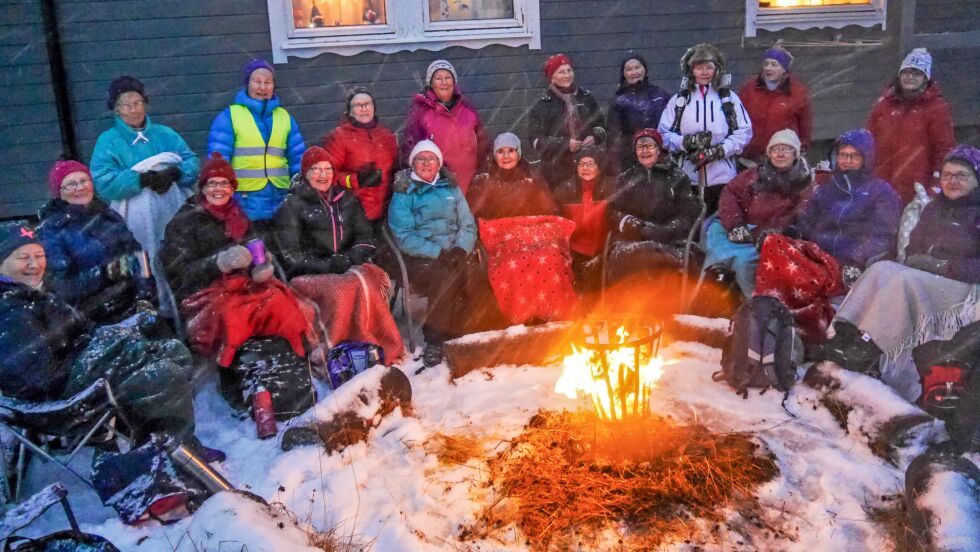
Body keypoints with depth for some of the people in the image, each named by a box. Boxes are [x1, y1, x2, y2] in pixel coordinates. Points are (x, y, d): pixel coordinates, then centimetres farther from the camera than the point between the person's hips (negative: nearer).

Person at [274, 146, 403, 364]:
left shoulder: (347, 200, 19)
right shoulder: (292, 205, 8)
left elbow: (366, 238, 13)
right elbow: (290, 255, -1)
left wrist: (349, 258, -9)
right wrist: (325, 266, -14)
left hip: (350, 270, 3)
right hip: (310, 275, -3)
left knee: (372, 278, -31)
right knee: (347, 287, -35)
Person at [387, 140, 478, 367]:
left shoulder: (451, 188, 18)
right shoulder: (403, 193, 6)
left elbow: (468, 224, 12)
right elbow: (404, 237, -5)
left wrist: (461, 248, -10)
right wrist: (438, 252, -16)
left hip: (455, 253, 3)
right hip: (420, 257, -3)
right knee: (445, 277, -34)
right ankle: (434, 341, -23)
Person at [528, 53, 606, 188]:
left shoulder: (586, 97, 11)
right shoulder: (543, 104, -1)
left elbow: (601, 124, 19)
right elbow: (536, 140, -6)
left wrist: (595, 137, -4)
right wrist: (565, 144, -16)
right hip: (557, 169, -3)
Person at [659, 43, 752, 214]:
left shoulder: (729, 98, 7)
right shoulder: (678, 100, 7)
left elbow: (744, 132, 2)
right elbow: (663, 133, 2)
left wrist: (718, 150, -12)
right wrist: (686, 142, -16)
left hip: (723, 178, 0)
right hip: (688, 180, 0)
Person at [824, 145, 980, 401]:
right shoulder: (933, 209, 24)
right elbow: (913, 250, 17)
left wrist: (944, 266, -17)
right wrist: (915, 260, -5)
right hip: (919, 283, 5)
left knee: (899, 278, -33)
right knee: (882, 268, -25)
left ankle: (867, 348, -40)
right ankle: (845, 337, -40)